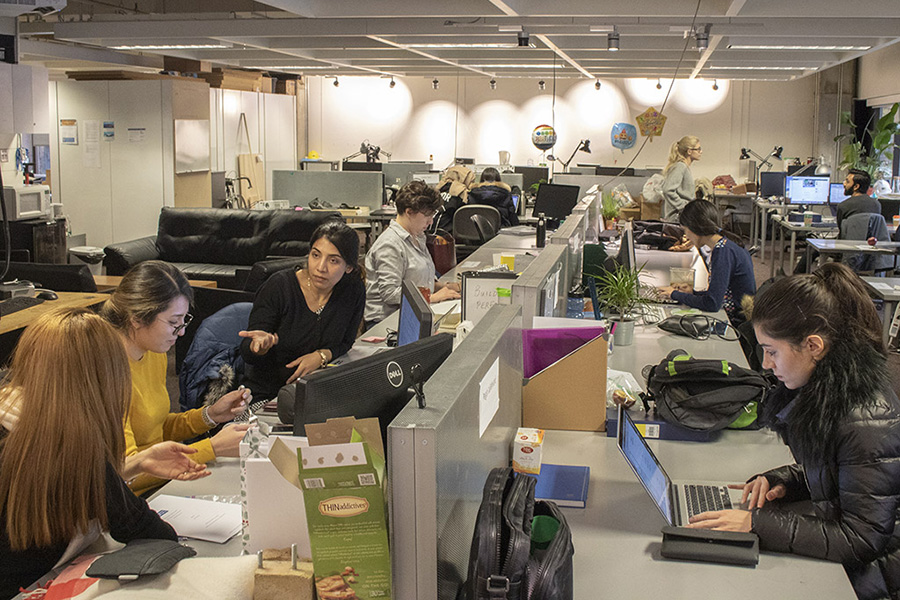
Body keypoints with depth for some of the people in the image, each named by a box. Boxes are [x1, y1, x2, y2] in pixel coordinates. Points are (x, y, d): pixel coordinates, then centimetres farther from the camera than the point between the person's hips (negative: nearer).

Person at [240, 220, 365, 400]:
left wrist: (321, 356, -12)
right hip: (266, 392, 0)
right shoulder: (278, 286, -15)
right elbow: (247, 354, -10)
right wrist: (260, 345, -34)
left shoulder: (354, 292, -6)